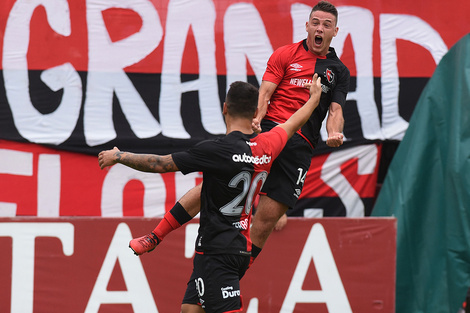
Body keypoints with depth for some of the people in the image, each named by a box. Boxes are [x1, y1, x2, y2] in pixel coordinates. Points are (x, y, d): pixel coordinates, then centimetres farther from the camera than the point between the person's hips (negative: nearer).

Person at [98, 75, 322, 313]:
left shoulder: (216, 150, -16)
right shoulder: (267, 145, 4)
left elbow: (160, 164, -9)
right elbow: (293, 122, 26)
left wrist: (118, 156, 6)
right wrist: (314, 98, 47)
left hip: (216, 252, -8)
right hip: (241, 247, 8)